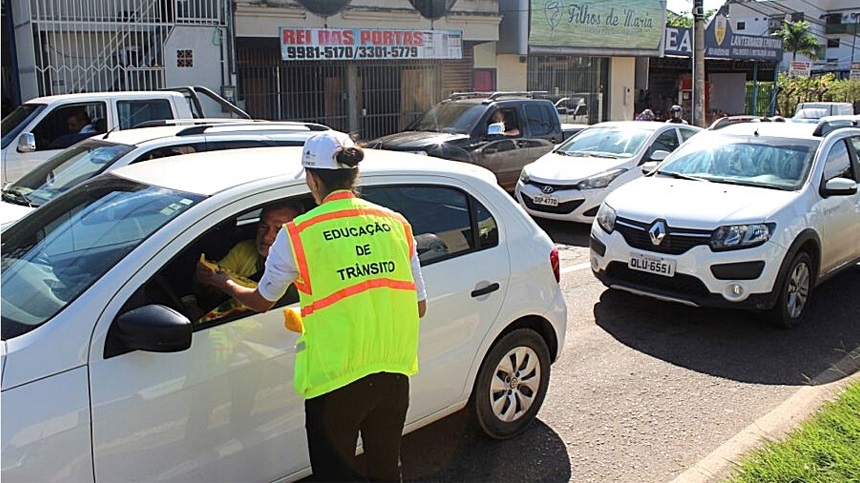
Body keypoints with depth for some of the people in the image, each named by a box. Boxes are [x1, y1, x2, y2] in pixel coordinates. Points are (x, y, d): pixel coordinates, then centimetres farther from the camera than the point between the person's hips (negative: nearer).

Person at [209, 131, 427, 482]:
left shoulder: (298, 235, -9)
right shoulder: (396, 224, 1)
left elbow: (261, 302, 7)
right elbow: (419, 307, 6)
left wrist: (225, 283, 27)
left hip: (336, 379, -4)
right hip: (394, 372, 4)